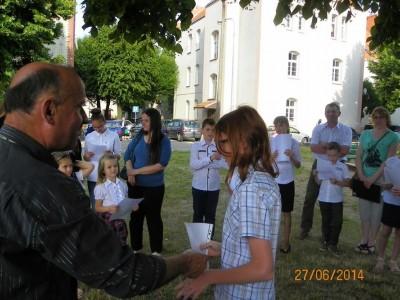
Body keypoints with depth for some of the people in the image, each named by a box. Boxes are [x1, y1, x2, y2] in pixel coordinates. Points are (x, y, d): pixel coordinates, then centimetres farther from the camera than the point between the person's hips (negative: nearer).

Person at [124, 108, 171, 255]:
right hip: (135, 185, 4)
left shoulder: (164, 141, -12)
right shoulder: (138, 137, 0)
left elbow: (161, 165, -19)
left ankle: (156, 250, 27)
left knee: (153, 217, 12)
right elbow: (128, 156, 6)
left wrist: (137, 171, -18)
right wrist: (130, 173, -12)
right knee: (135, 216, 15)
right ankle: (136, 247, 32)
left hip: (154, 187, -4)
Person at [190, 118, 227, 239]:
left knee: (210, 215, 12)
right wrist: (211, 158, -25)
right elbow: (193, 164, -15)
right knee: (198, 214, 13)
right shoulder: (196, 146, -3)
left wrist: (203, 164, -19)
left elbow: (226, 164, -13)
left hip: (214, 187, 1)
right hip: (198, 186, -1)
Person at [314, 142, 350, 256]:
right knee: (325, 221, 14)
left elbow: (347, 183, -11)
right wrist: (316, 175, -14)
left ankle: (333, 244, 13)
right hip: (324, 198, 2)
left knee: (337, 222, 0)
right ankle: (325, 241, 29)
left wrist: (337, 182, -27)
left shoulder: (343, 167, -5)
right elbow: (319, 182, 4)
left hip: (337, 199, -1)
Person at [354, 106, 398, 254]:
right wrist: (361, 175, -7)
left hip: (380, 180, -4)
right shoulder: (365, 134, 7)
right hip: (364, 179, 4)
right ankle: (363, 240, 22)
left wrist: (373, 178, -16)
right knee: (364, 210, 10)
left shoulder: (393, 137, -5)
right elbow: (358, 156, 6)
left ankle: (371, 243, 15)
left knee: (376, 212, 4)